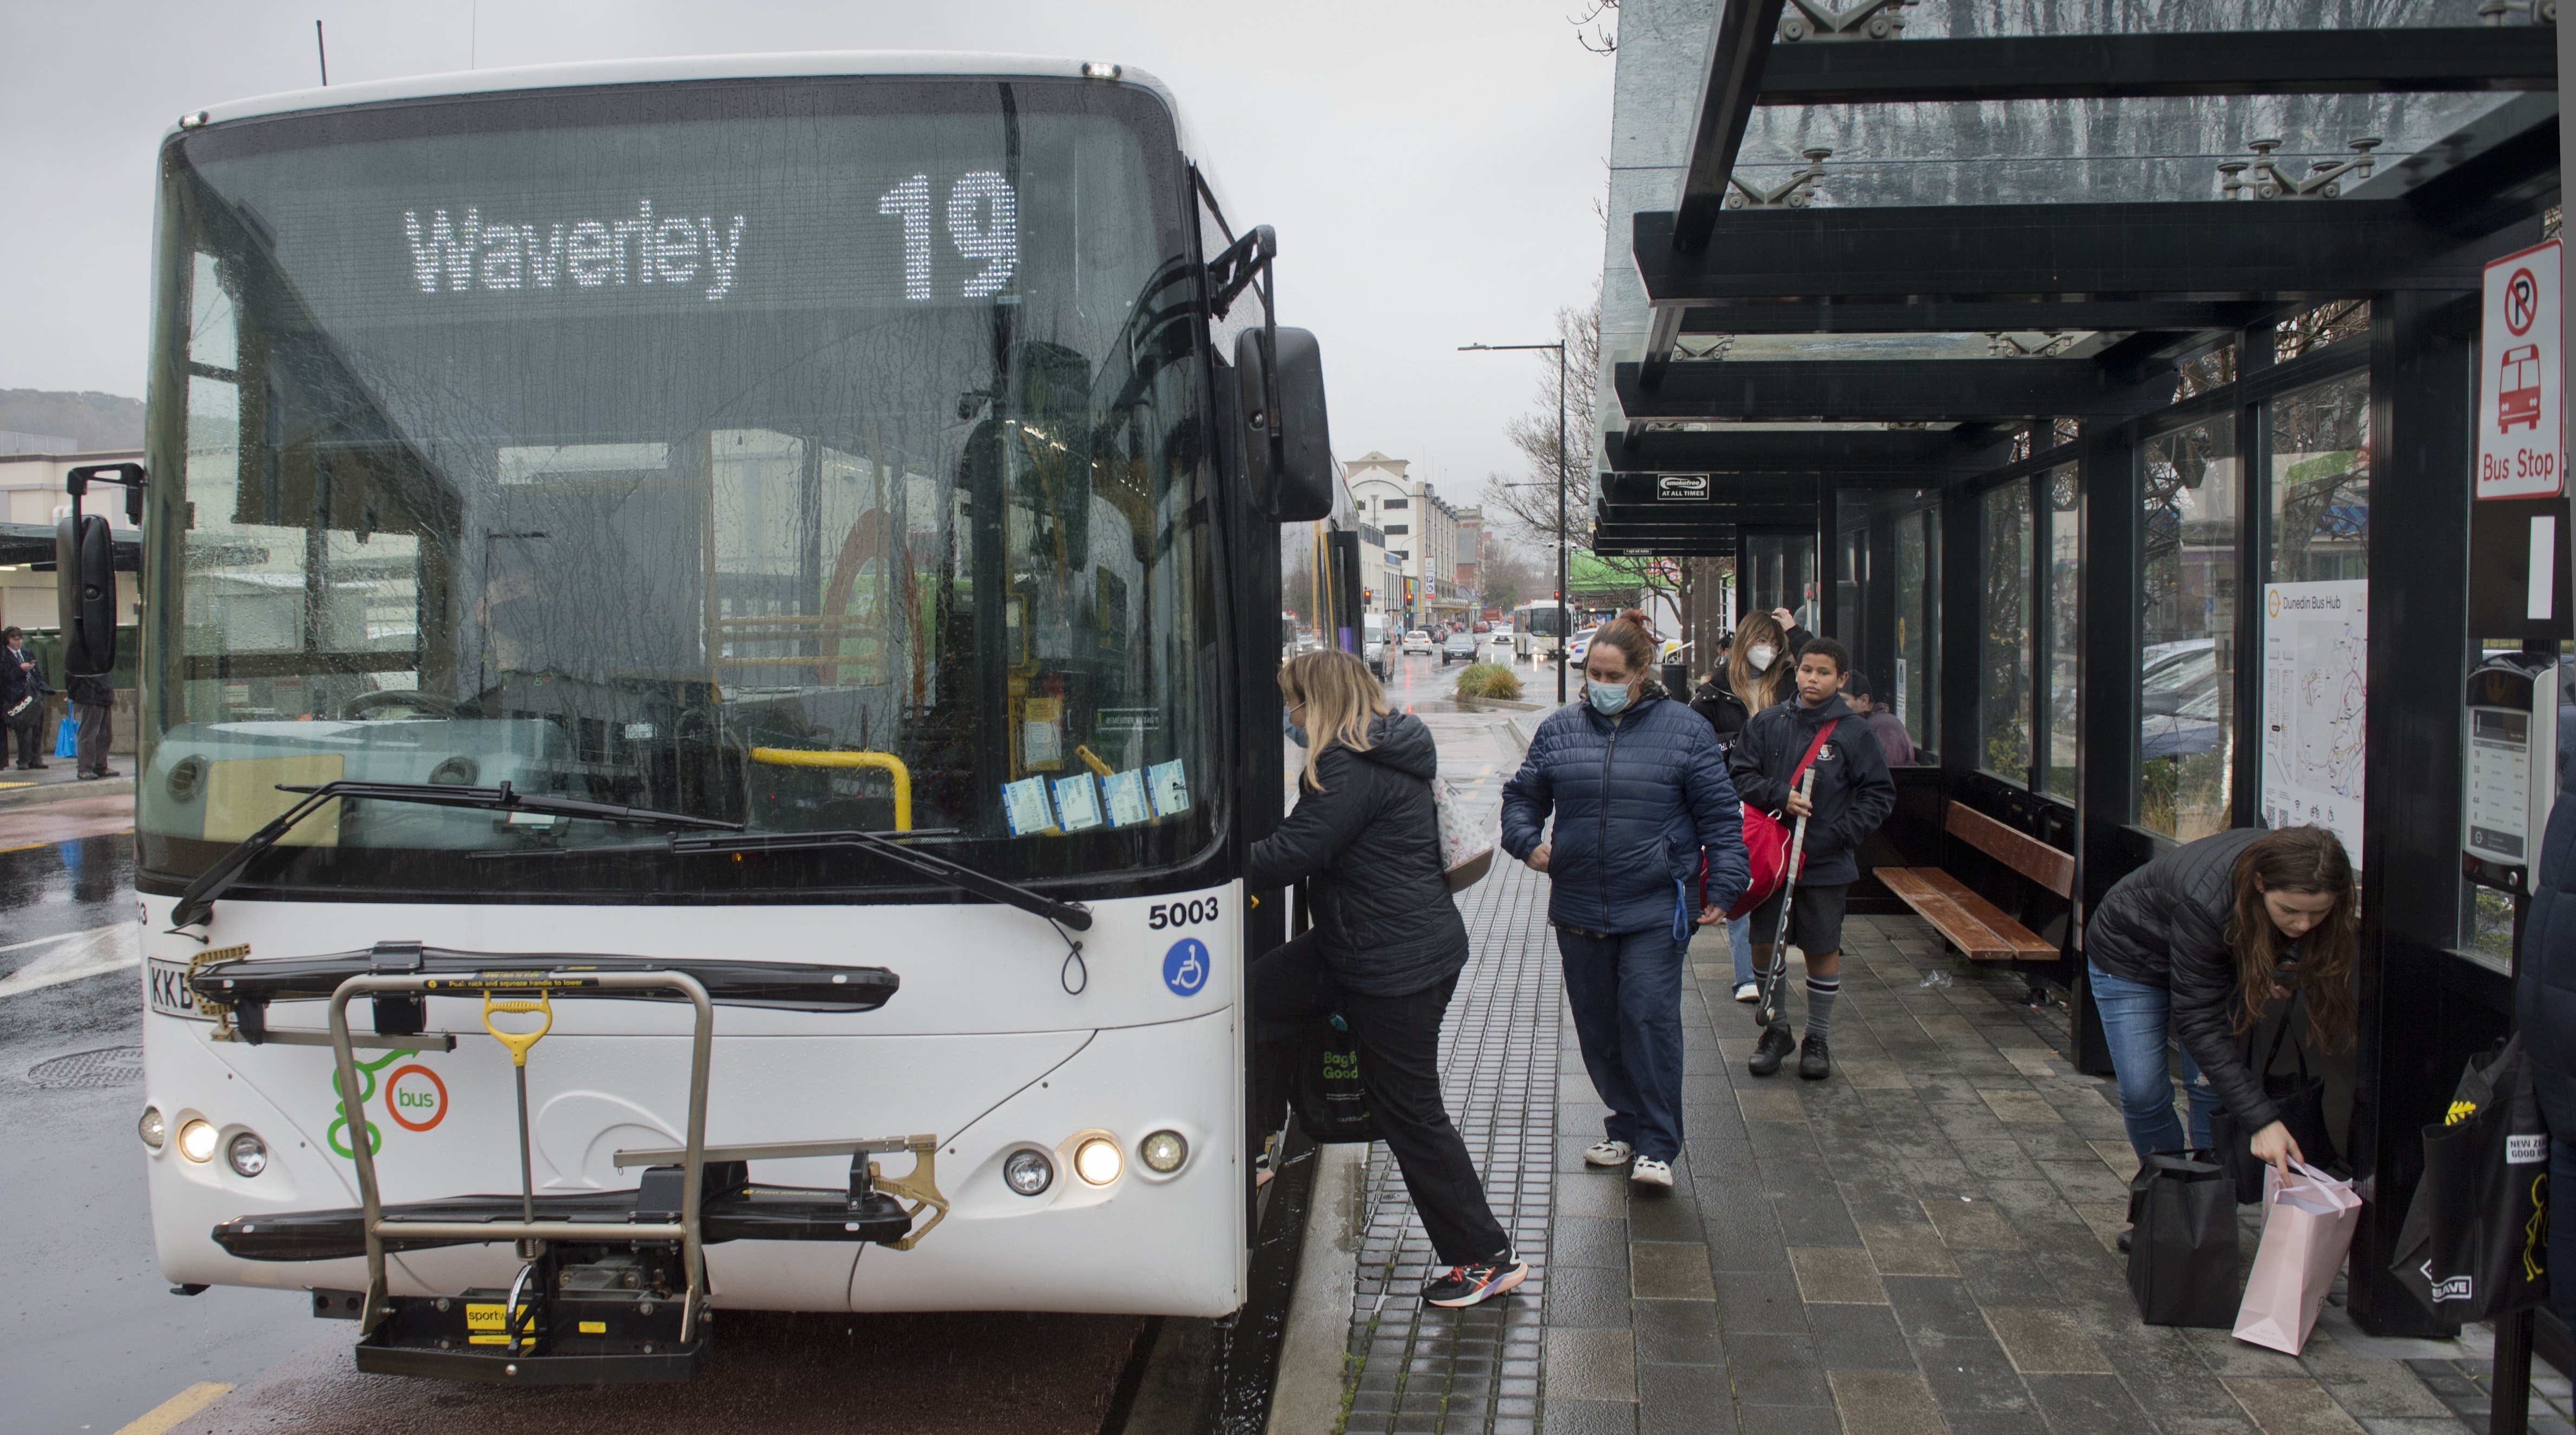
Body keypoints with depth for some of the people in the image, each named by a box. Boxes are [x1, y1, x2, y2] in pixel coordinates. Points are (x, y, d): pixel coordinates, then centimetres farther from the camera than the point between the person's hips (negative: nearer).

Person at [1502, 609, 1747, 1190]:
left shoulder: (1683, 730, 0)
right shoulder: (1560, 728, 7)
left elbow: (1720, 814, 2)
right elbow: (1522, 796, 16)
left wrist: (1724, 887, -4)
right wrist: (1528, 843, -4)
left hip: (1656, 908, -4)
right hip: (1579, 909, 4)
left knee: (1650, 1018, -10)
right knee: (1598, 1026, 11)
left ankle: (1656, 1147, 0)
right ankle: (1624, 1126, 28)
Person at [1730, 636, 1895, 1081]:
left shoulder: (1853, 732, -4)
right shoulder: (1768, 722, 2)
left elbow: (1879, 795, -2)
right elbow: (1740, 774, 2)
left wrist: (1839, 833, -13)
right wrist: (1779, 797, -15)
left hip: (1827, 863, -2)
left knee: (1823, 950, 7)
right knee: (1765, 944, 8)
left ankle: (1818, 1039, 23)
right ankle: (1776, 1030, 27)